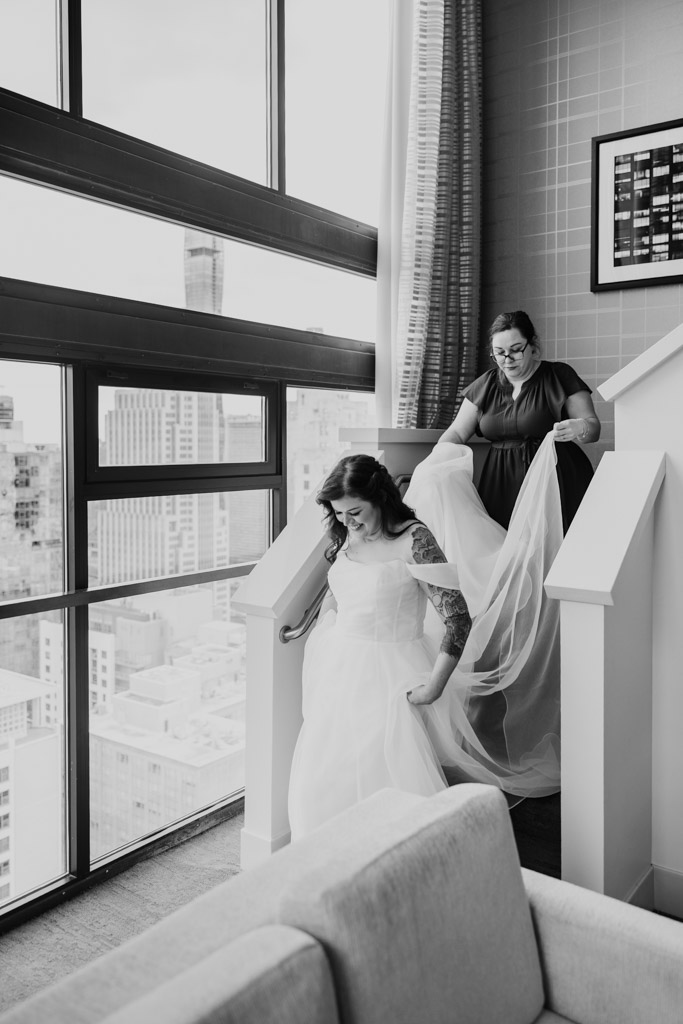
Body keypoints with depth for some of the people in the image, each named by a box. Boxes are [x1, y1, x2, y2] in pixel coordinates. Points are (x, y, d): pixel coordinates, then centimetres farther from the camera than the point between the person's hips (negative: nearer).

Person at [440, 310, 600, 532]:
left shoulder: (559, 376, 1)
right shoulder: (486, 384, 11)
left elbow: (593, 427, 0)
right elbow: (456, 433, 11)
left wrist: (580, 428, -24)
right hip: (500, 486, 3)